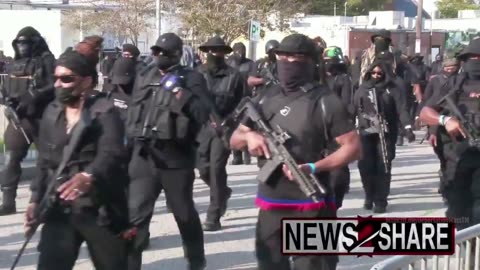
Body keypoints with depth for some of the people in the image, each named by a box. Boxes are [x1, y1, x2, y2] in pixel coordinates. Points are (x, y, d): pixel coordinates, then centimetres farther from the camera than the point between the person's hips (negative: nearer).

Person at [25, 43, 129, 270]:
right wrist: (36, 199, 9)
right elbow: (45, 161, 16)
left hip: (100, 210, -5)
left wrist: (87, 177, -45)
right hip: (59, 210, 5)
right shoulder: (51, 113, 10)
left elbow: (111, 155, -26)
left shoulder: (104, 113, -10)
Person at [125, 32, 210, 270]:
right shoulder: (144, 78, 13)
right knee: (135, 213, -5)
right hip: (144, 156, 3)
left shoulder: (192, 79, -2)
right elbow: (133, 110, 21)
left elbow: (203, 114, -15)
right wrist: (132, 136, 13)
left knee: (184, 214, 12)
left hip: (176, 157, -3)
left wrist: (179, 93, -21)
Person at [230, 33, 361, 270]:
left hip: (310, 207, -6)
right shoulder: (266, 99, 9)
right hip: (270, 205, 6)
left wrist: (312, 168, -21)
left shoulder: (325, 101, -8)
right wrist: (249, 135, -10)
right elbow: (234, 141, 15)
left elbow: (353, 147, -10)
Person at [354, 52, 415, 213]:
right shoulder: (363, 88, 7)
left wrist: (407, 127, -21)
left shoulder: (394, 88, -2)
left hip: (386, 133, -2)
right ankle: (370, 196, 20)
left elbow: (401, 109, -10)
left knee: (383, 167, -2)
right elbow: (354, 108, 7)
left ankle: (381, 200, 8)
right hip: (366, 133, 2)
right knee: (365, 166, -1)